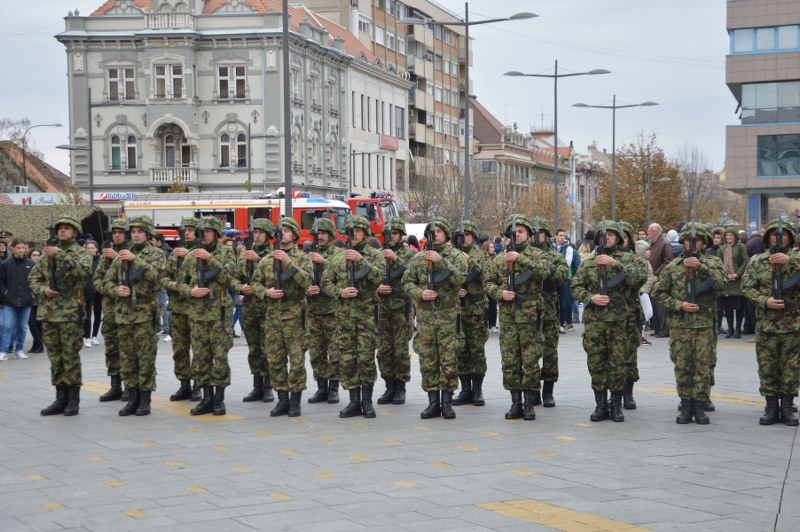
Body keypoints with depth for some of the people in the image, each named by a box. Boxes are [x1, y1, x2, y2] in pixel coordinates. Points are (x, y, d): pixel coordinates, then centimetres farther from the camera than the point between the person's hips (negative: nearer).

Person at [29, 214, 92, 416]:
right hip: (48, 312, 5)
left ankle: (73, 400, 2)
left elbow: (84, 270, -22)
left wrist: (61, 255, -27)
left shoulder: (81, 252, -1)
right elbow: (34, 277, 15)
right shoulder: (48, 253, 15)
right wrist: (43, 289, -5)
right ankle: (60, 399, 15)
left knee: (70, 356, -4)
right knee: (55, 357, 8)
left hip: (70, 312, -5)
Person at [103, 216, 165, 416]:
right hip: (123, 313, 5)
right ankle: (132, 398, 13)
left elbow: (155, 275, -17)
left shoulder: (156, 254, 2)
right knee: (127, 358, 6)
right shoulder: (122, 255, 15)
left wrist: (135, 259, -21)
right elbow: (107, 281, 15)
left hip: (145, 313, -5)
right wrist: (116, 289, -6)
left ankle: (145, 400, 3)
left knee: (146, 358, -3)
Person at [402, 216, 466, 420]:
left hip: (448, 315, -3)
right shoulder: (418, 258, 9)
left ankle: (447, 402, 6)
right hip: (425, 315, 3)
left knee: (449, 361, -1)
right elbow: (407, 282, 9)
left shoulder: (456, 256, 1)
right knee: (427, 361, 4)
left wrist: (441, 261, -21)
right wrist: (420, 293, -10)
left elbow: (460, 279, -14)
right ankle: (433, 403, 10)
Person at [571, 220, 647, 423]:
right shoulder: (589, 262, 10)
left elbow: (640, 278, -15)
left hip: (618, 320, -2)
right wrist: (591, 298, -9)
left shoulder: (628, 259, 3)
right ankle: (601, 406, 11)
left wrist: (615, 263, -20)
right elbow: (576, 287, 9)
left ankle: (616, 406, 9)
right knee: (596, 364, 3)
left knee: (617, 364, 0)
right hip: (594, 320, 2)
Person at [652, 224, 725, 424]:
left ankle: (700, 406, 7)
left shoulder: (713, 262, 4)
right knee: (682, 366, 4)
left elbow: (720, 282, -14)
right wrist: (679, 305, -6)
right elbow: (658, 293, 6)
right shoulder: (673, 266, 6)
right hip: (679, 324, 1)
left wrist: (701, 267, -22)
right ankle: (686, 406, 11)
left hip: (705, 324, -1)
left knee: (704, 366, 0)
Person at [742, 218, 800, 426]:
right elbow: (747, 287, 1)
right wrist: (765, 301, -14)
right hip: (766, 324, 1)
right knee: (767, 369, 4)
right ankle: (771, 408, 13)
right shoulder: (758, 262, 5)